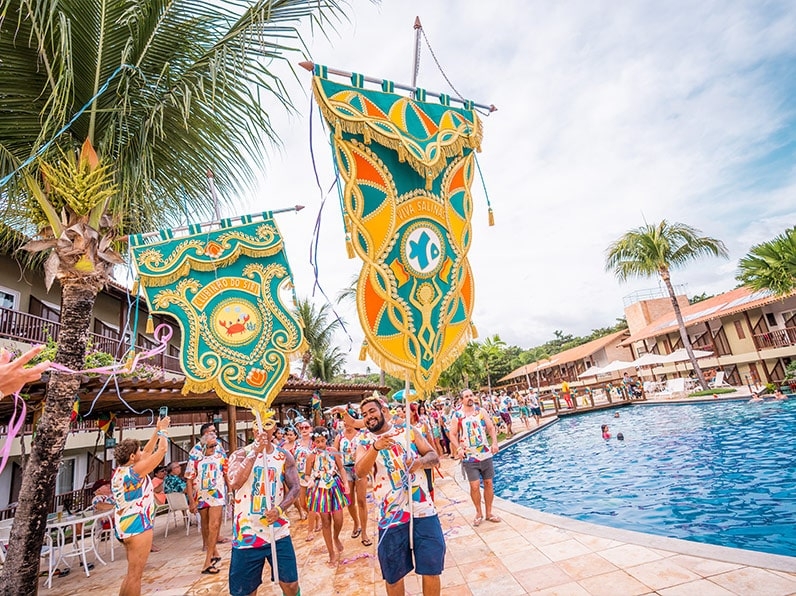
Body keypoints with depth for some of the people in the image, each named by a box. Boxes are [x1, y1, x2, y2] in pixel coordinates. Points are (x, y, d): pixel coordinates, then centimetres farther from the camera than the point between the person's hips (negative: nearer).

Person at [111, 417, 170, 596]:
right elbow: (162, 450, -16)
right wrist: (163, 430, -1)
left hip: (125, 524, 10)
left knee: (133, 572, 22)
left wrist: (156, 432, 17)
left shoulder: (120, 470, 7)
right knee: (135, 574, -2)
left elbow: (147, 452, 16)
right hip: (137, 525, -10)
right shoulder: (136, 470, -19)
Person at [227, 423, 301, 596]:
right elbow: (234, 483, -23)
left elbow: (295, 488, -2)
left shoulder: (284, 456, 0)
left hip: (278, 532, 1)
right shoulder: (240, 455, -5)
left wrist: (279, 509, -19)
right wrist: (255, 451, -26)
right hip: (247, 534, -1)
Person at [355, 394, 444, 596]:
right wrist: (375, 448, -33)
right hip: (391, 515, 0)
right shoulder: (365, 443, 2)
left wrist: (419, 461, -20)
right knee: (393, 575, 13)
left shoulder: (409, 432, 4)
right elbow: (360, 472, -16)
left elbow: (434, 457, 3)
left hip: (423, 510, 1)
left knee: (432, 568, 8)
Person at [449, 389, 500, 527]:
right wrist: (458, 449, -14)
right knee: (474, 486, -3)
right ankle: (478, 513, 19)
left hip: (486, 454, 2)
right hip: (469, 457, -2)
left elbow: (491, 428, 4)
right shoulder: (457, 416, -4)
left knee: (489, 483, 9)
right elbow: (453, 435, -1)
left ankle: (489, 513, 25)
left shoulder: (481, 411, 2)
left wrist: (494, 443, -10)